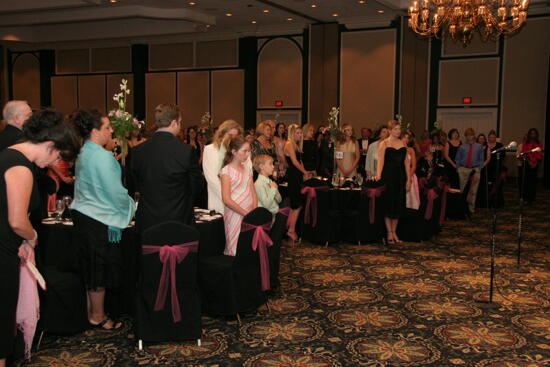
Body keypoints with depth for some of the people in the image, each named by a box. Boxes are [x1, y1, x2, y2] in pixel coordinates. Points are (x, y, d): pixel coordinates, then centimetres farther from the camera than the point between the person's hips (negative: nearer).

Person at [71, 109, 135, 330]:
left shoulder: (84, 153, 9)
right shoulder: (103, 156, -19)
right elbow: (115, 191, -18)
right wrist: (131, 206, -2)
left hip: (84, 214, 9)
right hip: (99, 219, -9)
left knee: (91, 267, 17)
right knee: (100, 268, 3)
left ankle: (92, 312, 29)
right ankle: (98, 317, 15)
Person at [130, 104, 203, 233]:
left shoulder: (138, 151, -3)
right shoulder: (187, 150, -13)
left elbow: (136, 186, 7)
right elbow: (196, 187, -3)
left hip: (147, 222, 3)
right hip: (178, 221, -3)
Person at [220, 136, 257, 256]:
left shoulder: (247, 169, 12)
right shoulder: (227, 171, -8)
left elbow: (253, 193, 12)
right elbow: (227, 200, -15)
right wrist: (246, 213, -16)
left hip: (249, 214, 6)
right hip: (235, 215, -6)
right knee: (235, 251, -1)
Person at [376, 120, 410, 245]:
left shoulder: (403, 143, 11)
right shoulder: (384, 143, -2)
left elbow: (406, 162, 10)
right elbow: (381, 162, -10)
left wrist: (408, 179, 5)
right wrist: (378, 176, -22)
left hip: (400, 176, 5)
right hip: (388, 176, -5)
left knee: (398, 205, 7)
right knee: (388, 204, 0)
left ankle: (394, 232, 18)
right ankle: (389, 233, 9)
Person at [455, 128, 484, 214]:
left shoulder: (479, 147, 8)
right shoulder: (462, 147, 7)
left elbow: (481, 160, 7)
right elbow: (458, 159, 10)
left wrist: (478, 170, -4)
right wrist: (458, 169, -1)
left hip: (474, 169, 0)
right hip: (463, 169, 0)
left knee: (473, 190, 1)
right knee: (463, 189, 5)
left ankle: (471, 208, 10)